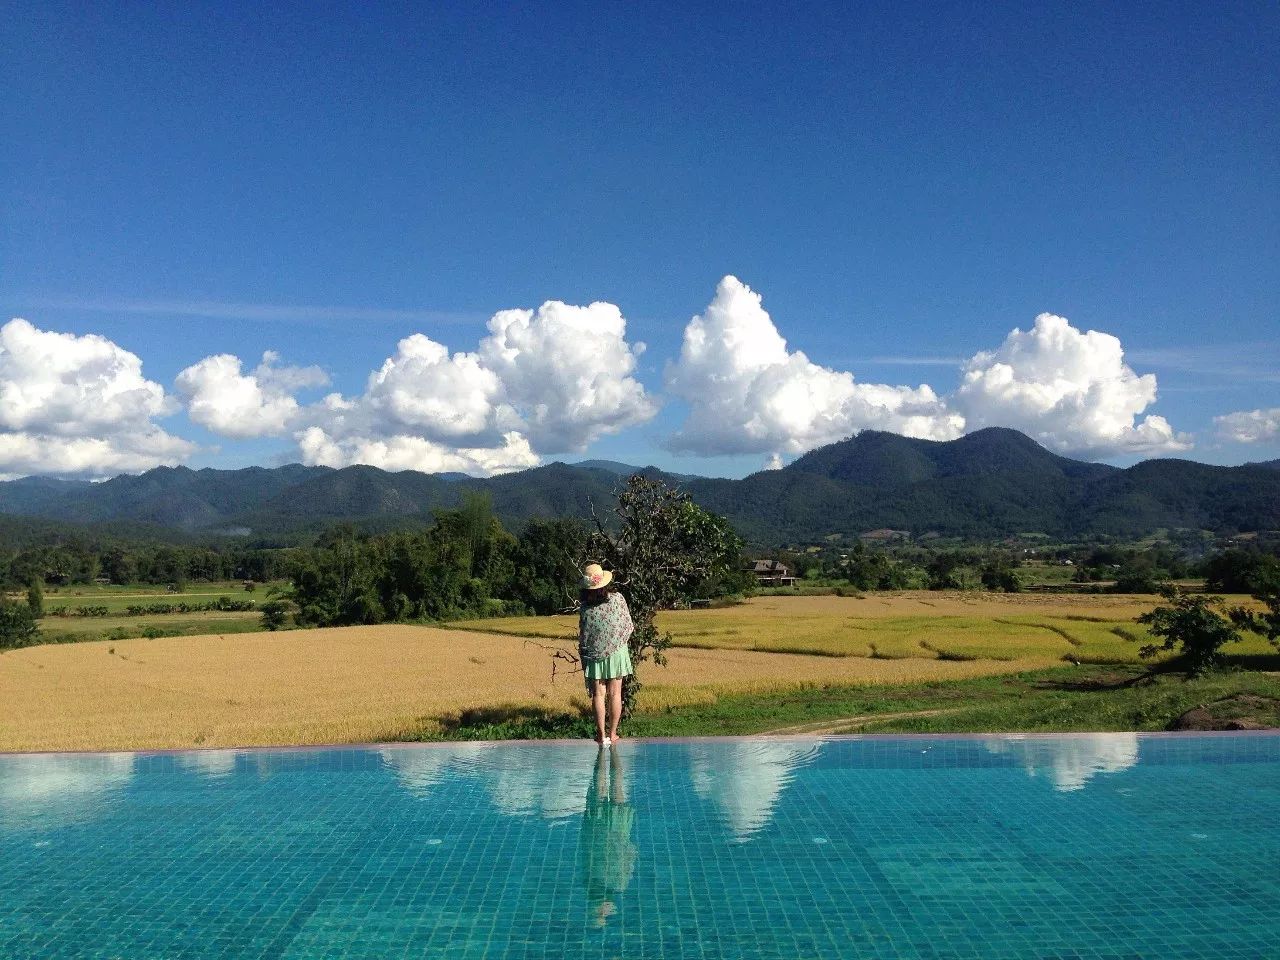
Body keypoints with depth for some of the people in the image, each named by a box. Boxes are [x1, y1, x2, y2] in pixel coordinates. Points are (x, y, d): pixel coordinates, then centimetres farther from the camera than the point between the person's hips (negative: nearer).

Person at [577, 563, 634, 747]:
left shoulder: (584, 607, -15)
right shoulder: (618, 599, -12)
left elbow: (582, 636, -9)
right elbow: (629, 627, -5)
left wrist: (582, 657, 3)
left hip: (593, 655, -1)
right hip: (616, 652, 1)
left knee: (598, 694, 7)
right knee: (615, 694, 10)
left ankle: (602, 735, 7)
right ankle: (612, 734, 16)